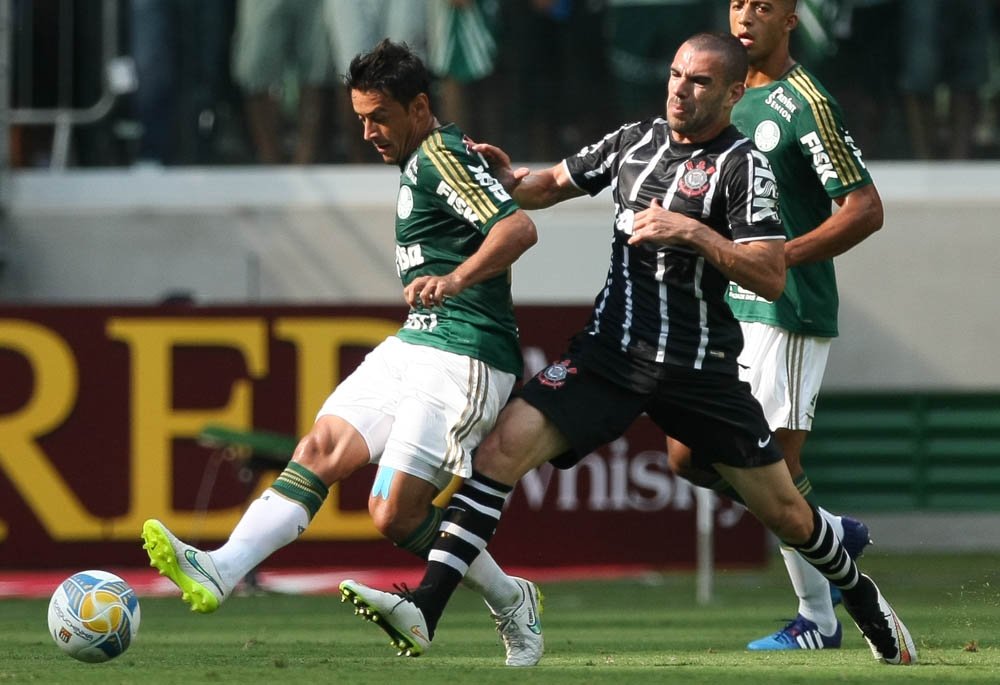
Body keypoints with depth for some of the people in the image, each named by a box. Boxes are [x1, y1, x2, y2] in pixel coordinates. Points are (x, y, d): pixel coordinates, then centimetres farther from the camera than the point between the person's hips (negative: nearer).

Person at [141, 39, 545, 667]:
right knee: (320, 451, -8)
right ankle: (221, 572, -21)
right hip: (411, 347, 10)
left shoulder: (441, 155, -12)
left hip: (463, 361, -10)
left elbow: (519, 228, -25)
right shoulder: (421, 163, 19)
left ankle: (512, 603, 7)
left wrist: (451, 282, -37)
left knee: (394, 513, -13)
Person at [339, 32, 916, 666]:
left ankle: (865, 602, 36)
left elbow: (771, 279, -16)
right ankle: (422, 614, -24)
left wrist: (691, 231, -24)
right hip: (612, 352, 3)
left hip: (702, 370, -3)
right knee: (505, 445, -18)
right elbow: (555, 184, 22)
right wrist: (510, 179, 2)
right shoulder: (637, 139, 9)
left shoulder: (743, 166, -7)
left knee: (785, 512, 5)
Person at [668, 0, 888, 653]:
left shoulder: (806, 104, -12)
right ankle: (835, 533, 23)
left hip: (787, 312, -9)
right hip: (726, 309, 9)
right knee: (689, 456, 7)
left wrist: (781, 256, -23)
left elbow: (866, 210, -16)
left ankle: (818, 621, 4)